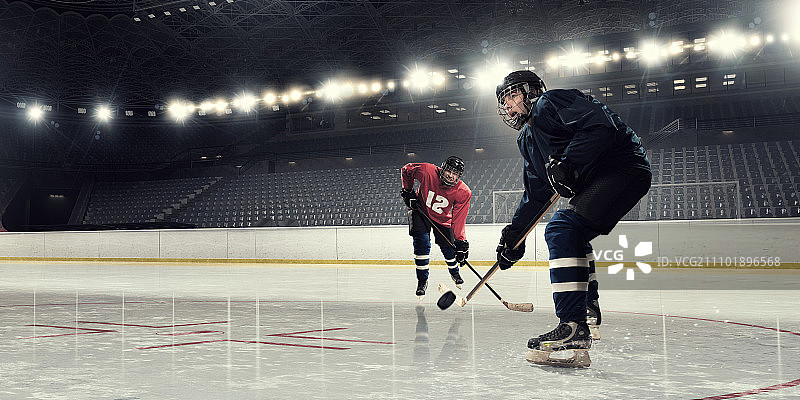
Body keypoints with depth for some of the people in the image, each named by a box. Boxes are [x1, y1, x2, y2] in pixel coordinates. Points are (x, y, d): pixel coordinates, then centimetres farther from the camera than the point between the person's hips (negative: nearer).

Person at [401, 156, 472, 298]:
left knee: (449, 248, 3)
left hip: (443, 219, 1)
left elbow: (458, 220, -23)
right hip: (420, 211, -1)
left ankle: (455, 273, 37)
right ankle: (422, 280, -2)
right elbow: (406, 170, -10)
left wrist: (461, 242, -28)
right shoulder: (427, 171, -31)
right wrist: (407, 191, -13)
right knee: (422, 243, -17)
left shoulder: (464, 193, -27)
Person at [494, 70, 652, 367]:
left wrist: (568, 163, -29)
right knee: (573, 237, 25)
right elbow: (535, 194, 22)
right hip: (594, 182, 11)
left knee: (562, 229, -25)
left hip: (624, 167, -11)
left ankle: (574, 327, -29)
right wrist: (515, 234, 16)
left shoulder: (550, 103, -9)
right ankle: (589, 309, 37)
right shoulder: (528, 139, 20)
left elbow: (601, 124, -24)